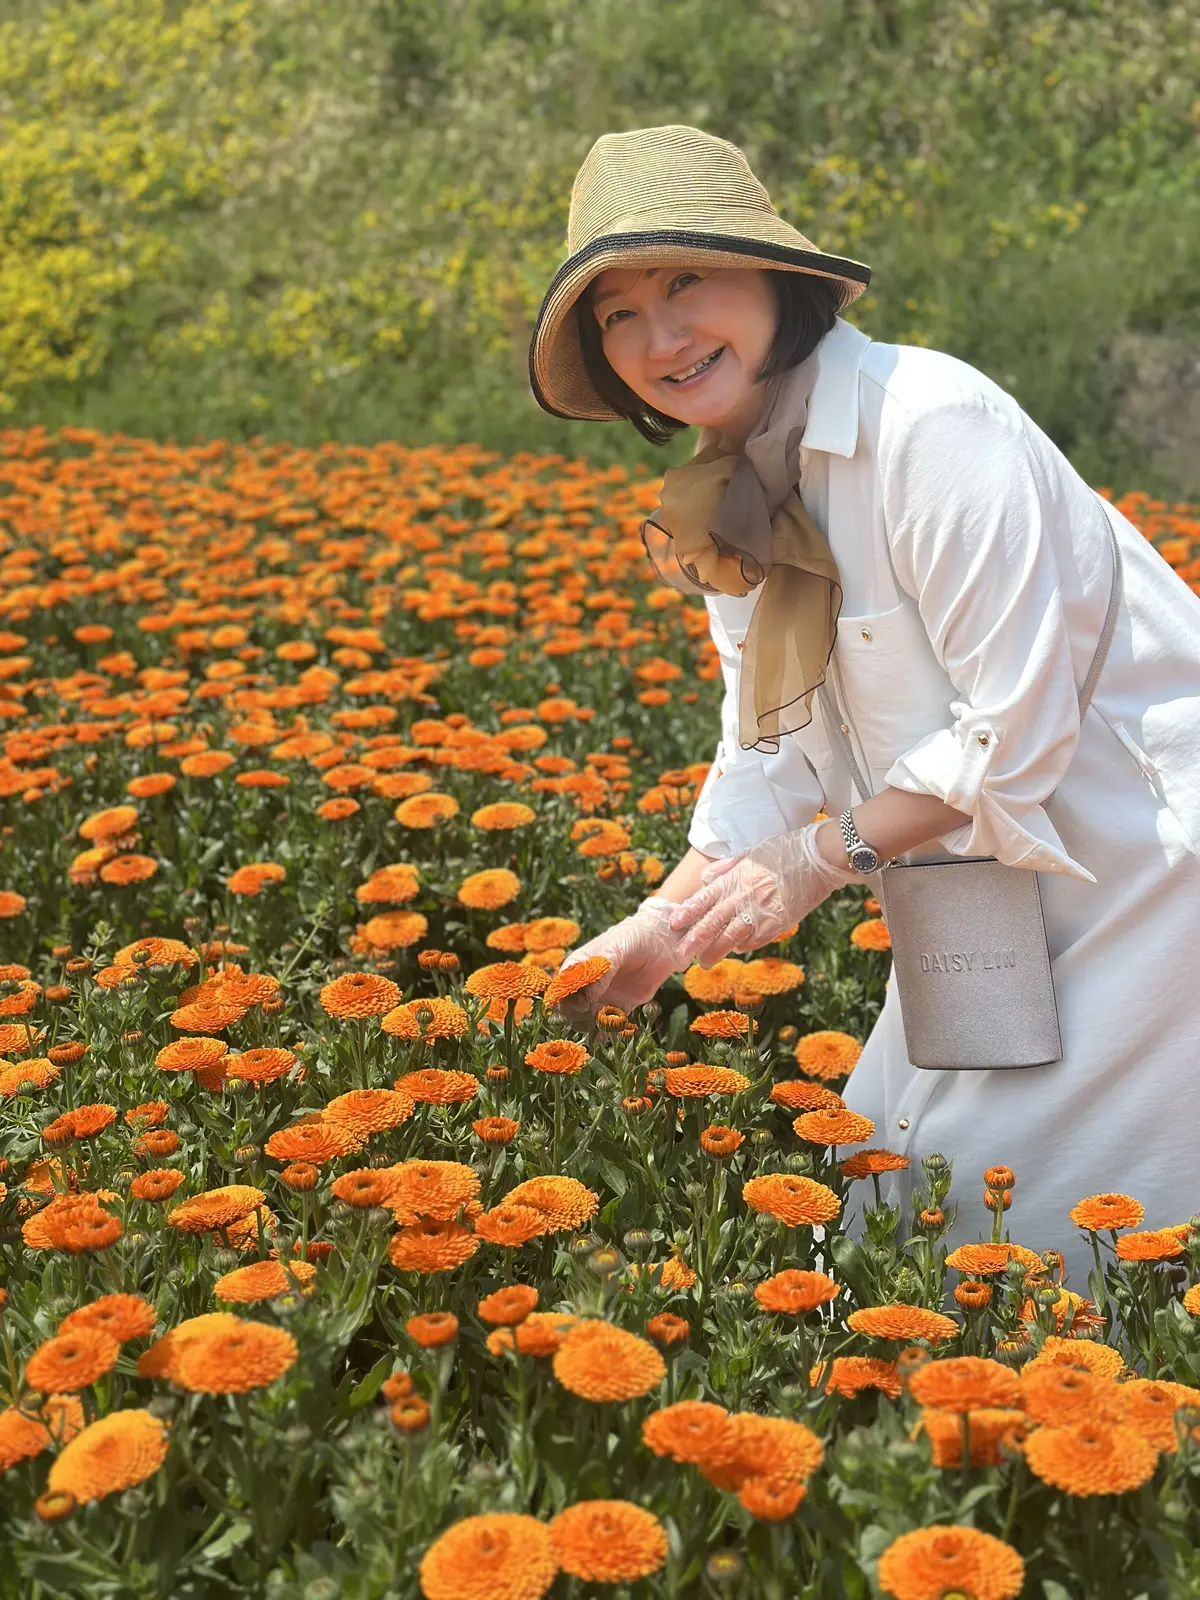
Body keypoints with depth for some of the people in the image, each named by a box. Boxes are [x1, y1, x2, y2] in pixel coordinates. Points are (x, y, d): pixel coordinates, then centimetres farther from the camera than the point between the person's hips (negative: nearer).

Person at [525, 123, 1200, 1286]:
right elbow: (771, 751, 7)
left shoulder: (932, 422, -23)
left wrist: (819, 860, -18)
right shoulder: (738, 494, 3)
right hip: (990, 890, 8)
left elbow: (1016, 727, -23)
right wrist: (665, 927, -4)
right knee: (889, 1173, 11)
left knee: (1010, 1216, -4)